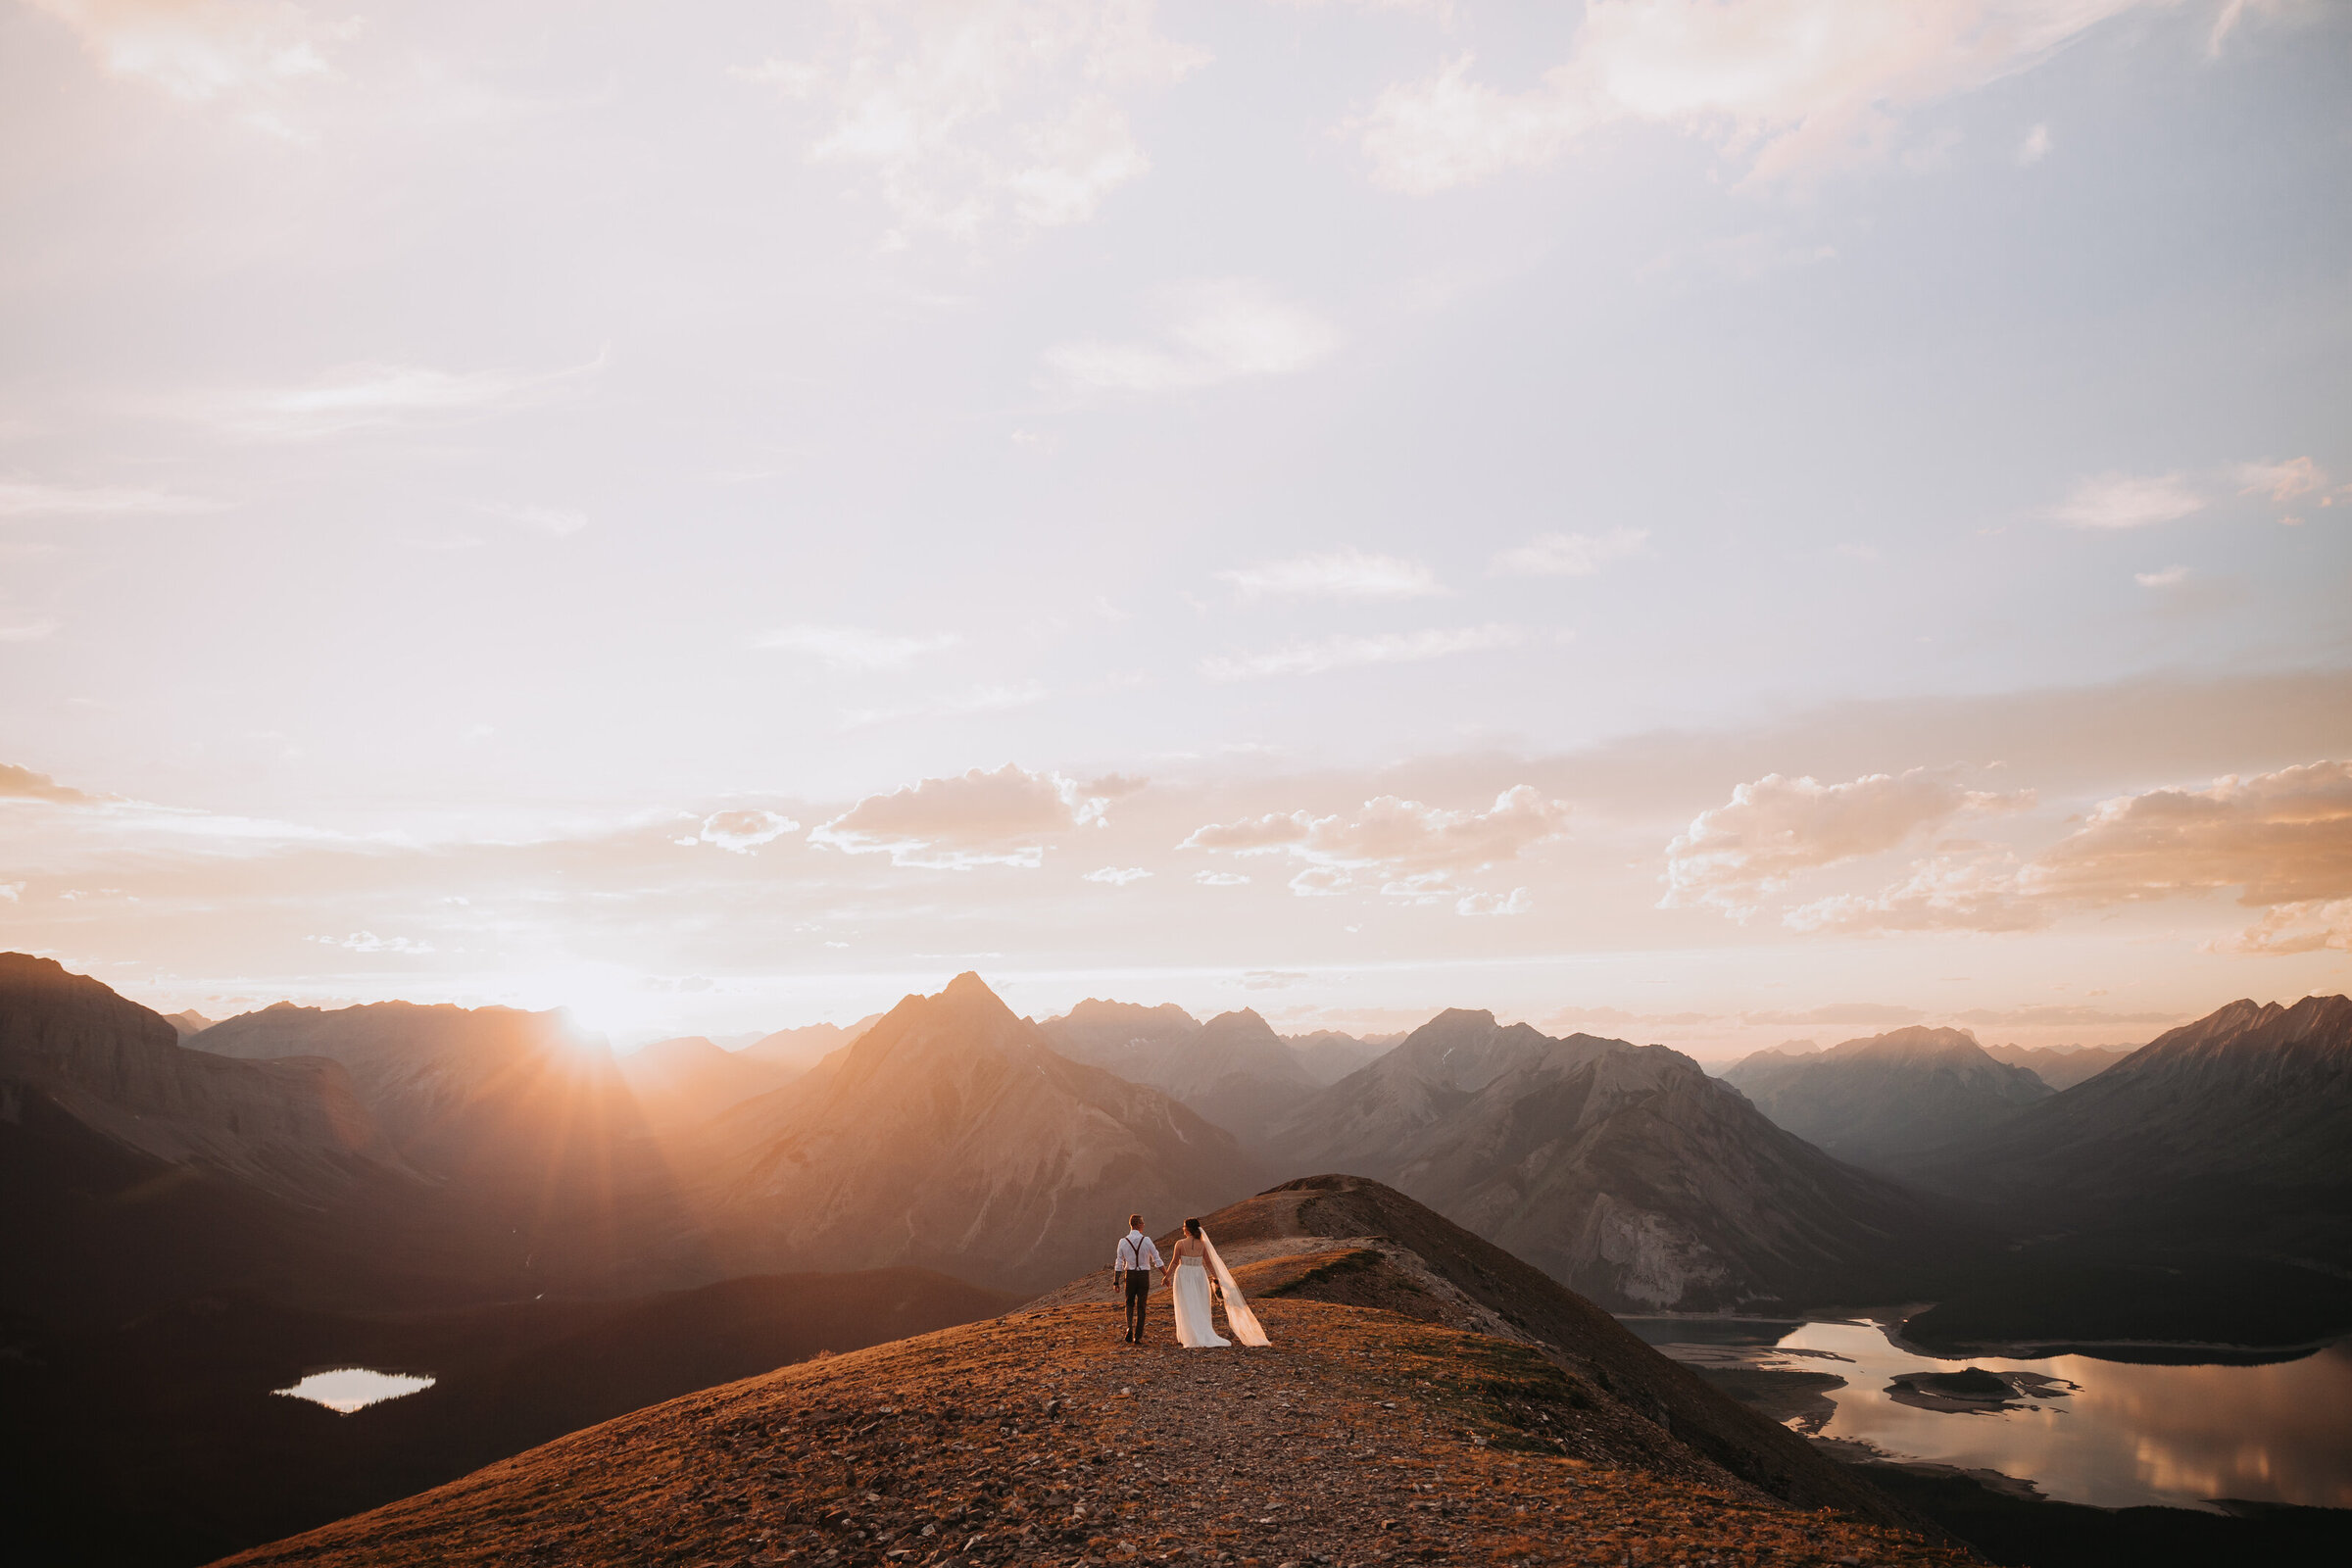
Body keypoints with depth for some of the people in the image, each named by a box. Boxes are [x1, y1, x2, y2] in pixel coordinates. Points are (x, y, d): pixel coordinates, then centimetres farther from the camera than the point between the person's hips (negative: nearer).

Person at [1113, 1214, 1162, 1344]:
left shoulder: (1123, 1242, -6)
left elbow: (1119, 1264, -3)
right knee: (1141, 1306, 10)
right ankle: (1138, 1337, 10)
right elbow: (1156, 1259, -5)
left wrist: (1116, 1282, 3)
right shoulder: (1146, 1240, -10)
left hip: (1129, 1275, 1)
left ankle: (1129, 1328, -2)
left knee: (1129, 1303, 21)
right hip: (1144, 1275, -1)